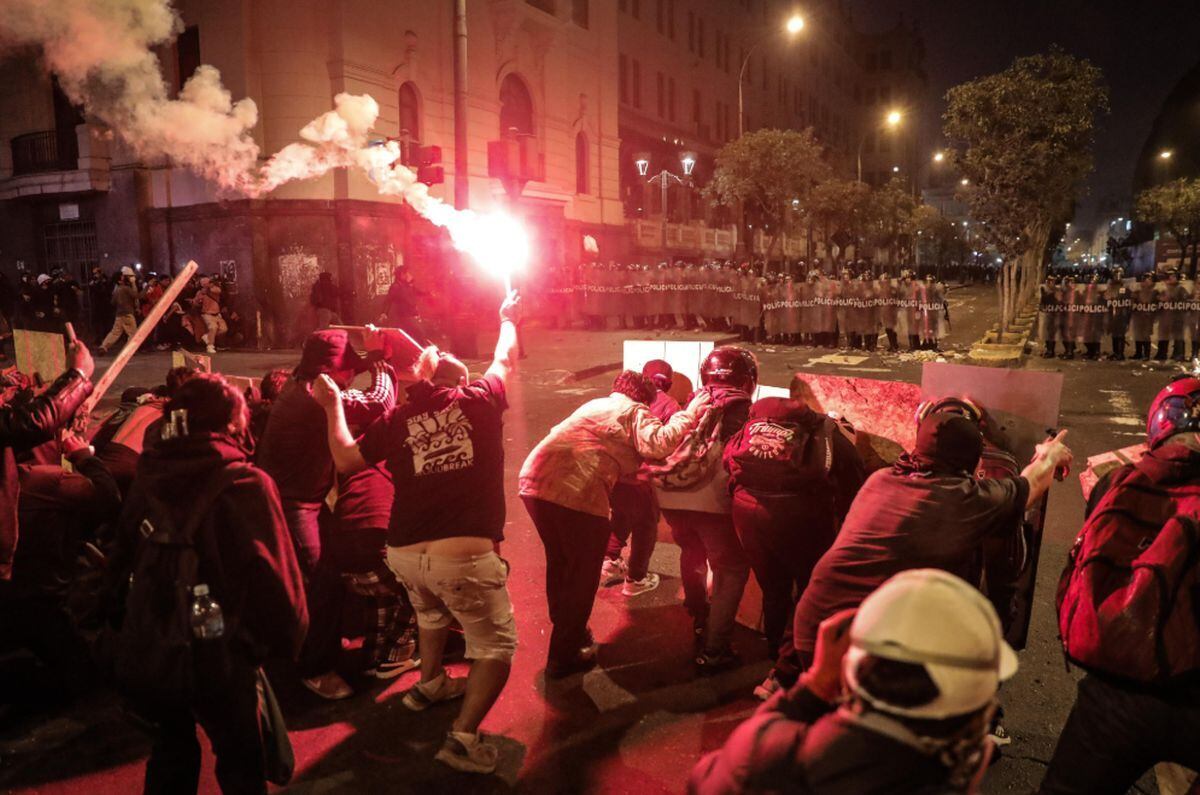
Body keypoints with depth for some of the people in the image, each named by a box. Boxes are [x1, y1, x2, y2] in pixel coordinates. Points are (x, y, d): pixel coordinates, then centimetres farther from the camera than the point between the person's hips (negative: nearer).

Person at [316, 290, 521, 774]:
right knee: (495, 645, 10)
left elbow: (346, 461, 14)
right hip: (466, 552, -4)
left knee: (431, 611, 36)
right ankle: (464, 736, -1)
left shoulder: (396, 419, 7)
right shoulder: (479, 402, 4)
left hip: (404, 553, 5)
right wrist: (508, 320, 42)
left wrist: (332, 406, 24)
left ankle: (429, 683, 52)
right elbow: (505, 361, 23)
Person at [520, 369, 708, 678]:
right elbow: (659, 444, -11)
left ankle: (566, 630, 44)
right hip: (577, 492, -8)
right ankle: (564, 657, 18)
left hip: (533, 480, 8)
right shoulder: (635, 412, 8)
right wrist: (688, 414, -1)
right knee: (582, 574, 9)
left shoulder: (595, 404, 30)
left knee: (559, 562, 26)